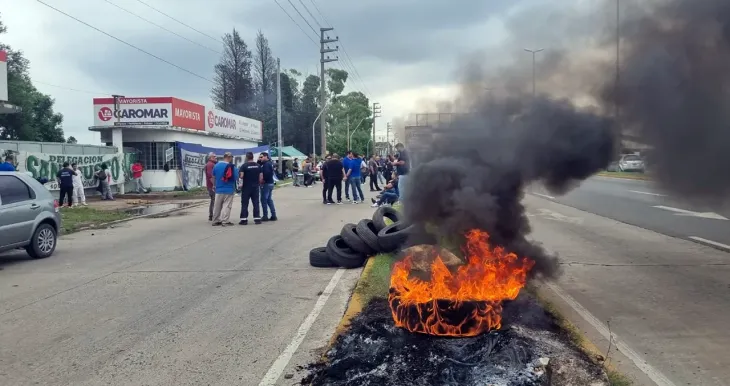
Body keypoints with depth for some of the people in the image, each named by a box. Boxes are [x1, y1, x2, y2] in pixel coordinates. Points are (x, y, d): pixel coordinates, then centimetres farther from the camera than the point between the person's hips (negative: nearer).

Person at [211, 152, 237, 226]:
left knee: (217, 206, 12)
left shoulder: (216, 165, 2)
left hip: (219, 189, 4)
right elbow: (236, 177, -13)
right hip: (229, 189, -4)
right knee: (226, 206, 0)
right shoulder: (232, 167, -12)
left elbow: (213, 177, 10)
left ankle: (216, 221, 17)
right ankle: (225, 221, -4)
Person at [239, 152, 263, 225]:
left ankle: (244, 219, 1)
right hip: (255, 187, 3)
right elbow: (261, 177, 3)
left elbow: (241, 176, -16)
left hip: (246, 187, -3)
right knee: (256, 203, 7)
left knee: (244, 204, 2)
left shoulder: (244, 165, -9)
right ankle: (257, 219, 7)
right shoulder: (258, 165, 4)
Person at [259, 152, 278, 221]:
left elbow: (266, 174, -26)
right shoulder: (270, 163, 15)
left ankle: (265, 216, -1)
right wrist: (259, 160, 2)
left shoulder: (266, 164, -16)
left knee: (264, 200, -4)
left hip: (266, 184, -10)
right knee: (269, 199, 14)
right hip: (270, 183, 10)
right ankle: (273, 216, 15)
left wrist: (263, 180, -13)